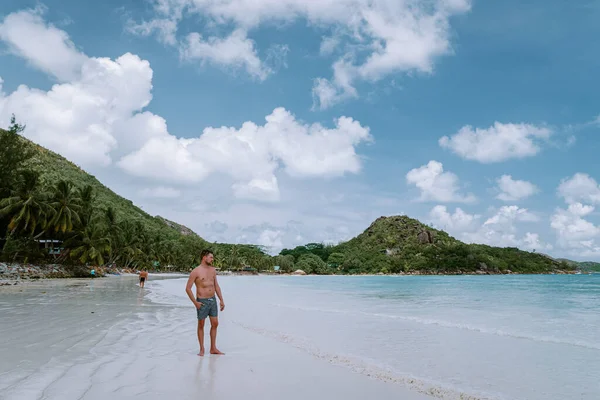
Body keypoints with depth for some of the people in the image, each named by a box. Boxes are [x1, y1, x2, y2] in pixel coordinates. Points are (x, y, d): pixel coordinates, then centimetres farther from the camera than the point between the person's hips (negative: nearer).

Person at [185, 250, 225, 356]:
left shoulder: (213, 270, 8)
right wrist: (195, 302, -14)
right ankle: (202, 349, 17)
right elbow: (188, 288, -10)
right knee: (201, 325, 6)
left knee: (215, 324, 8)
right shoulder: (196, 271, -11)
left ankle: (213, 348, 19)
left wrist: (221, 300, 9)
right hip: (202, 302, -6)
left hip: (212, 300, 6)